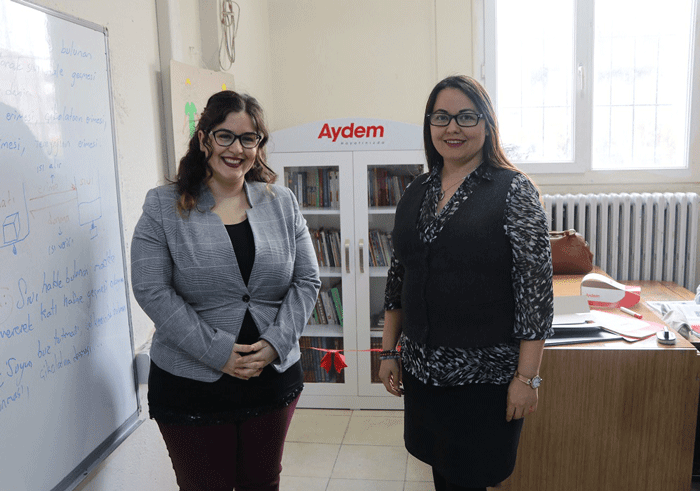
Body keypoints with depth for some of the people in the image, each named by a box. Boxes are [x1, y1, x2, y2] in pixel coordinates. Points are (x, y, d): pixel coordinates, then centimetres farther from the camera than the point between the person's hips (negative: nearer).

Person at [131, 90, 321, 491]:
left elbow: (307, 281, 1)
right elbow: (152, 291, -12)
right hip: (191, 382, -2)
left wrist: (276, 342, -12)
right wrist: (217, 351, -18)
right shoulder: (164, 207, -4)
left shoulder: (282, 203, 3)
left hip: (274, 377, 3)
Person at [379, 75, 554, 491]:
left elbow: (536, 288, -12)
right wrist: (389, 351, 11)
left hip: (485, 376, -5)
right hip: (422, 369, 5)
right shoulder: (417, 192, 6)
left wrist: (527, 377, -14)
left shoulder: (514, 190, -9)